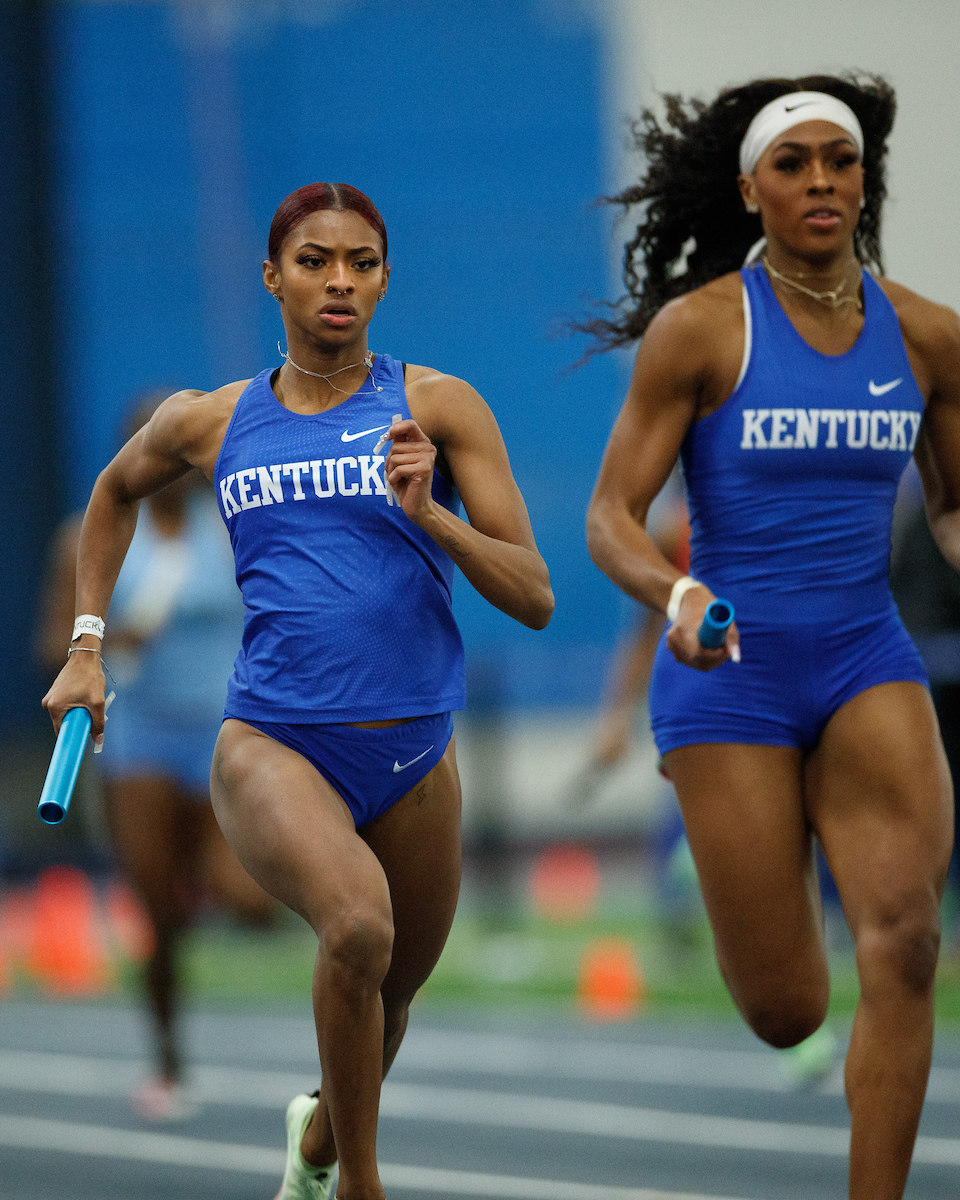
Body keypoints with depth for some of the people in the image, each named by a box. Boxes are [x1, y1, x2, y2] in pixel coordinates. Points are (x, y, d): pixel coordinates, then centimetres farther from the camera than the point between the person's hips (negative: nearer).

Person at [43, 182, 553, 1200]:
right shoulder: (208, 424, 6)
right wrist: (85, 646, 22)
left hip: (411, 754, 2)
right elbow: (115, 492, 29)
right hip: (272, 742, -2)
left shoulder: (437, 407, 1)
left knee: (390, 991, 17)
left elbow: (534, 599, -3)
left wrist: (430, 515, -18)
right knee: (359, 925, -31)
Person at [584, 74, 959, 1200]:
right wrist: (674, 593, -28)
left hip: (866, 659, 3)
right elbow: (609, 516, -8)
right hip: (729, 671, -2)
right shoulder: (700, 327, -7)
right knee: (784, 1013, 0)